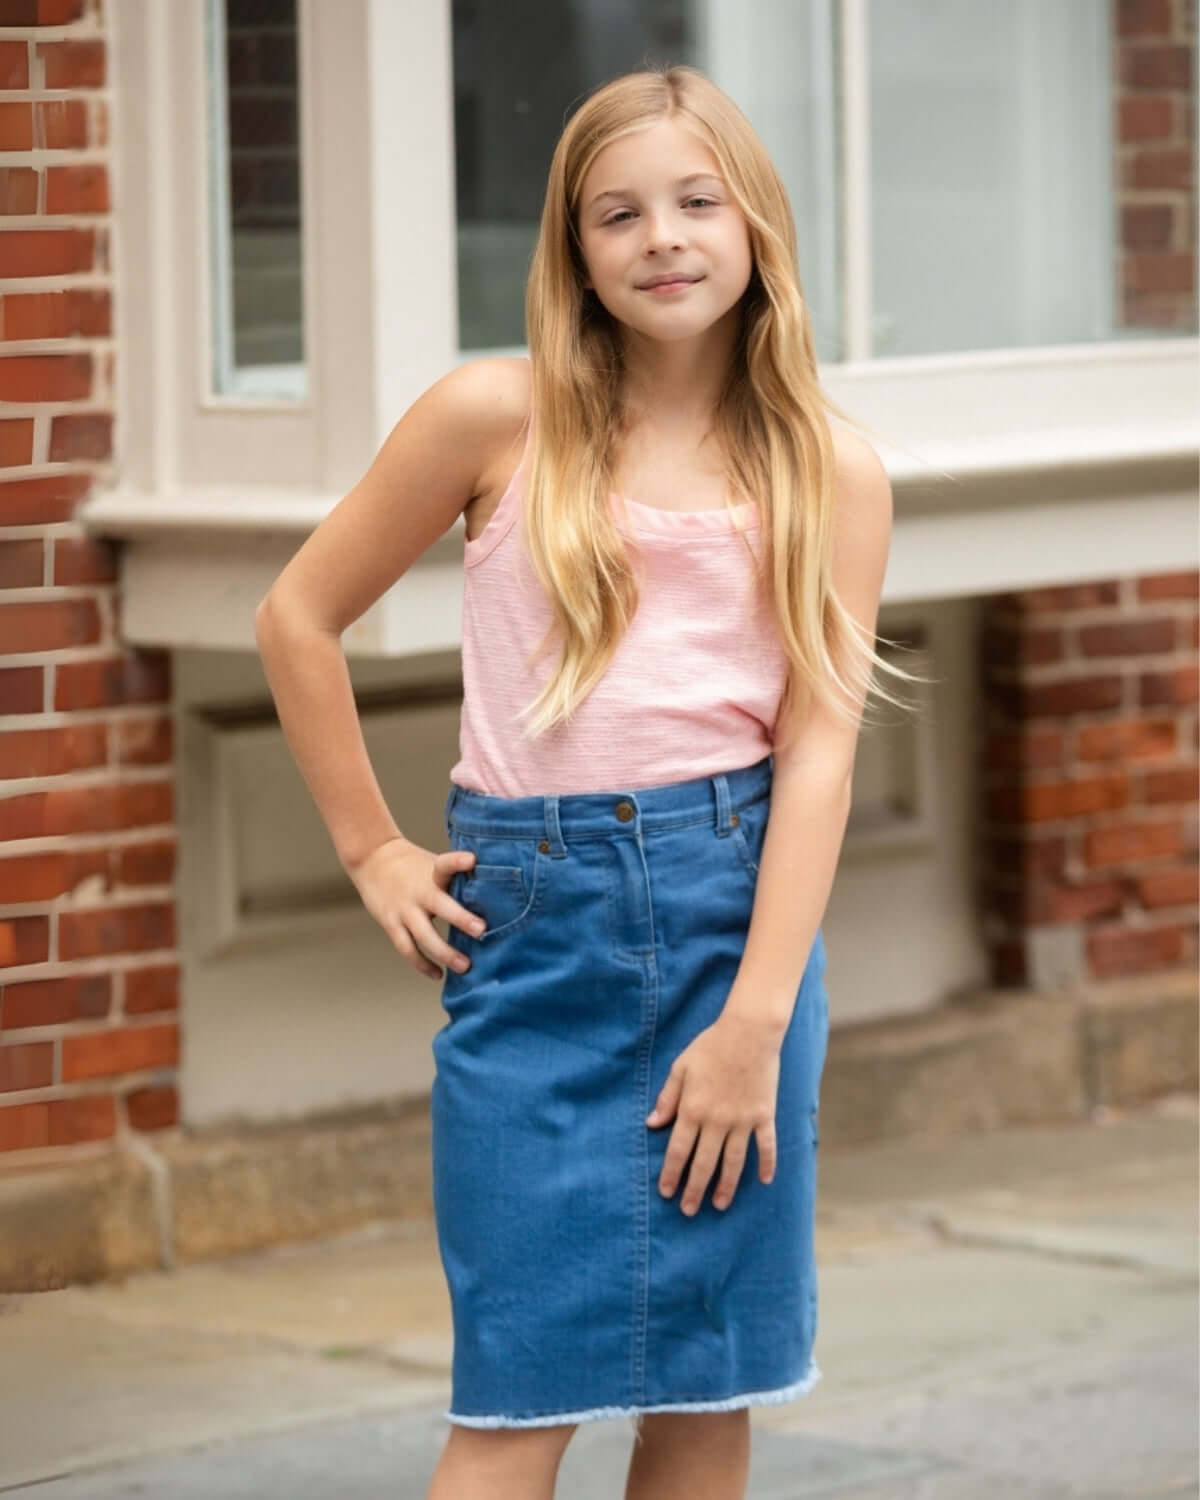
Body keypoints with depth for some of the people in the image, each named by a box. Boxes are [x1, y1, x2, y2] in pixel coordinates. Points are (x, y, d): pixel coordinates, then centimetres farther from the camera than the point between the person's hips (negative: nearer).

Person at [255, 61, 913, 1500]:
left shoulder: (832, 471, 4)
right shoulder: (499, 416, -1)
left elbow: (819, 745, -3)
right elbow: (297, 617, 8)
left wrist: (755, 1020, -11)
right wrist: (372, 851, 5)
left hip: (742, 906, 2)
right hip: (535, 918, -2)